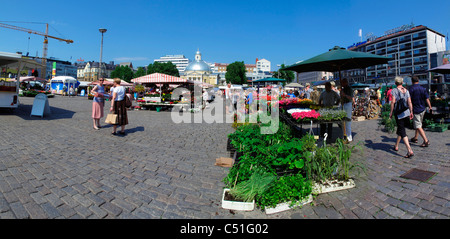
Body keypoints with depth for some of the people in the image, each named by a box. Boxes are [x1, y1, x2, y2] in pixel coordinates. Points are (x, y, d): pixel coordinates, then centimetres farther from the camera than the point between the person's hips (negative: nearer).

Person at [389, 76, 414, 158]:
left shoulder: (394, 90, -8)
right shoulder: (406, 90, 7)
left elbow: (393, 102, -12)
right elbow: (409, 102, 5)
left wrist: (391, 112, -6)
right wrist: (411, 112, 11)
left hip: (399, 113, -6)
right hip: (406, 112, 6)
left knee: (402, 131, -5)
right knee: (400, 129, 20)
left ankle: (410, 151, -14)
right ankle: (396, 146, 33)